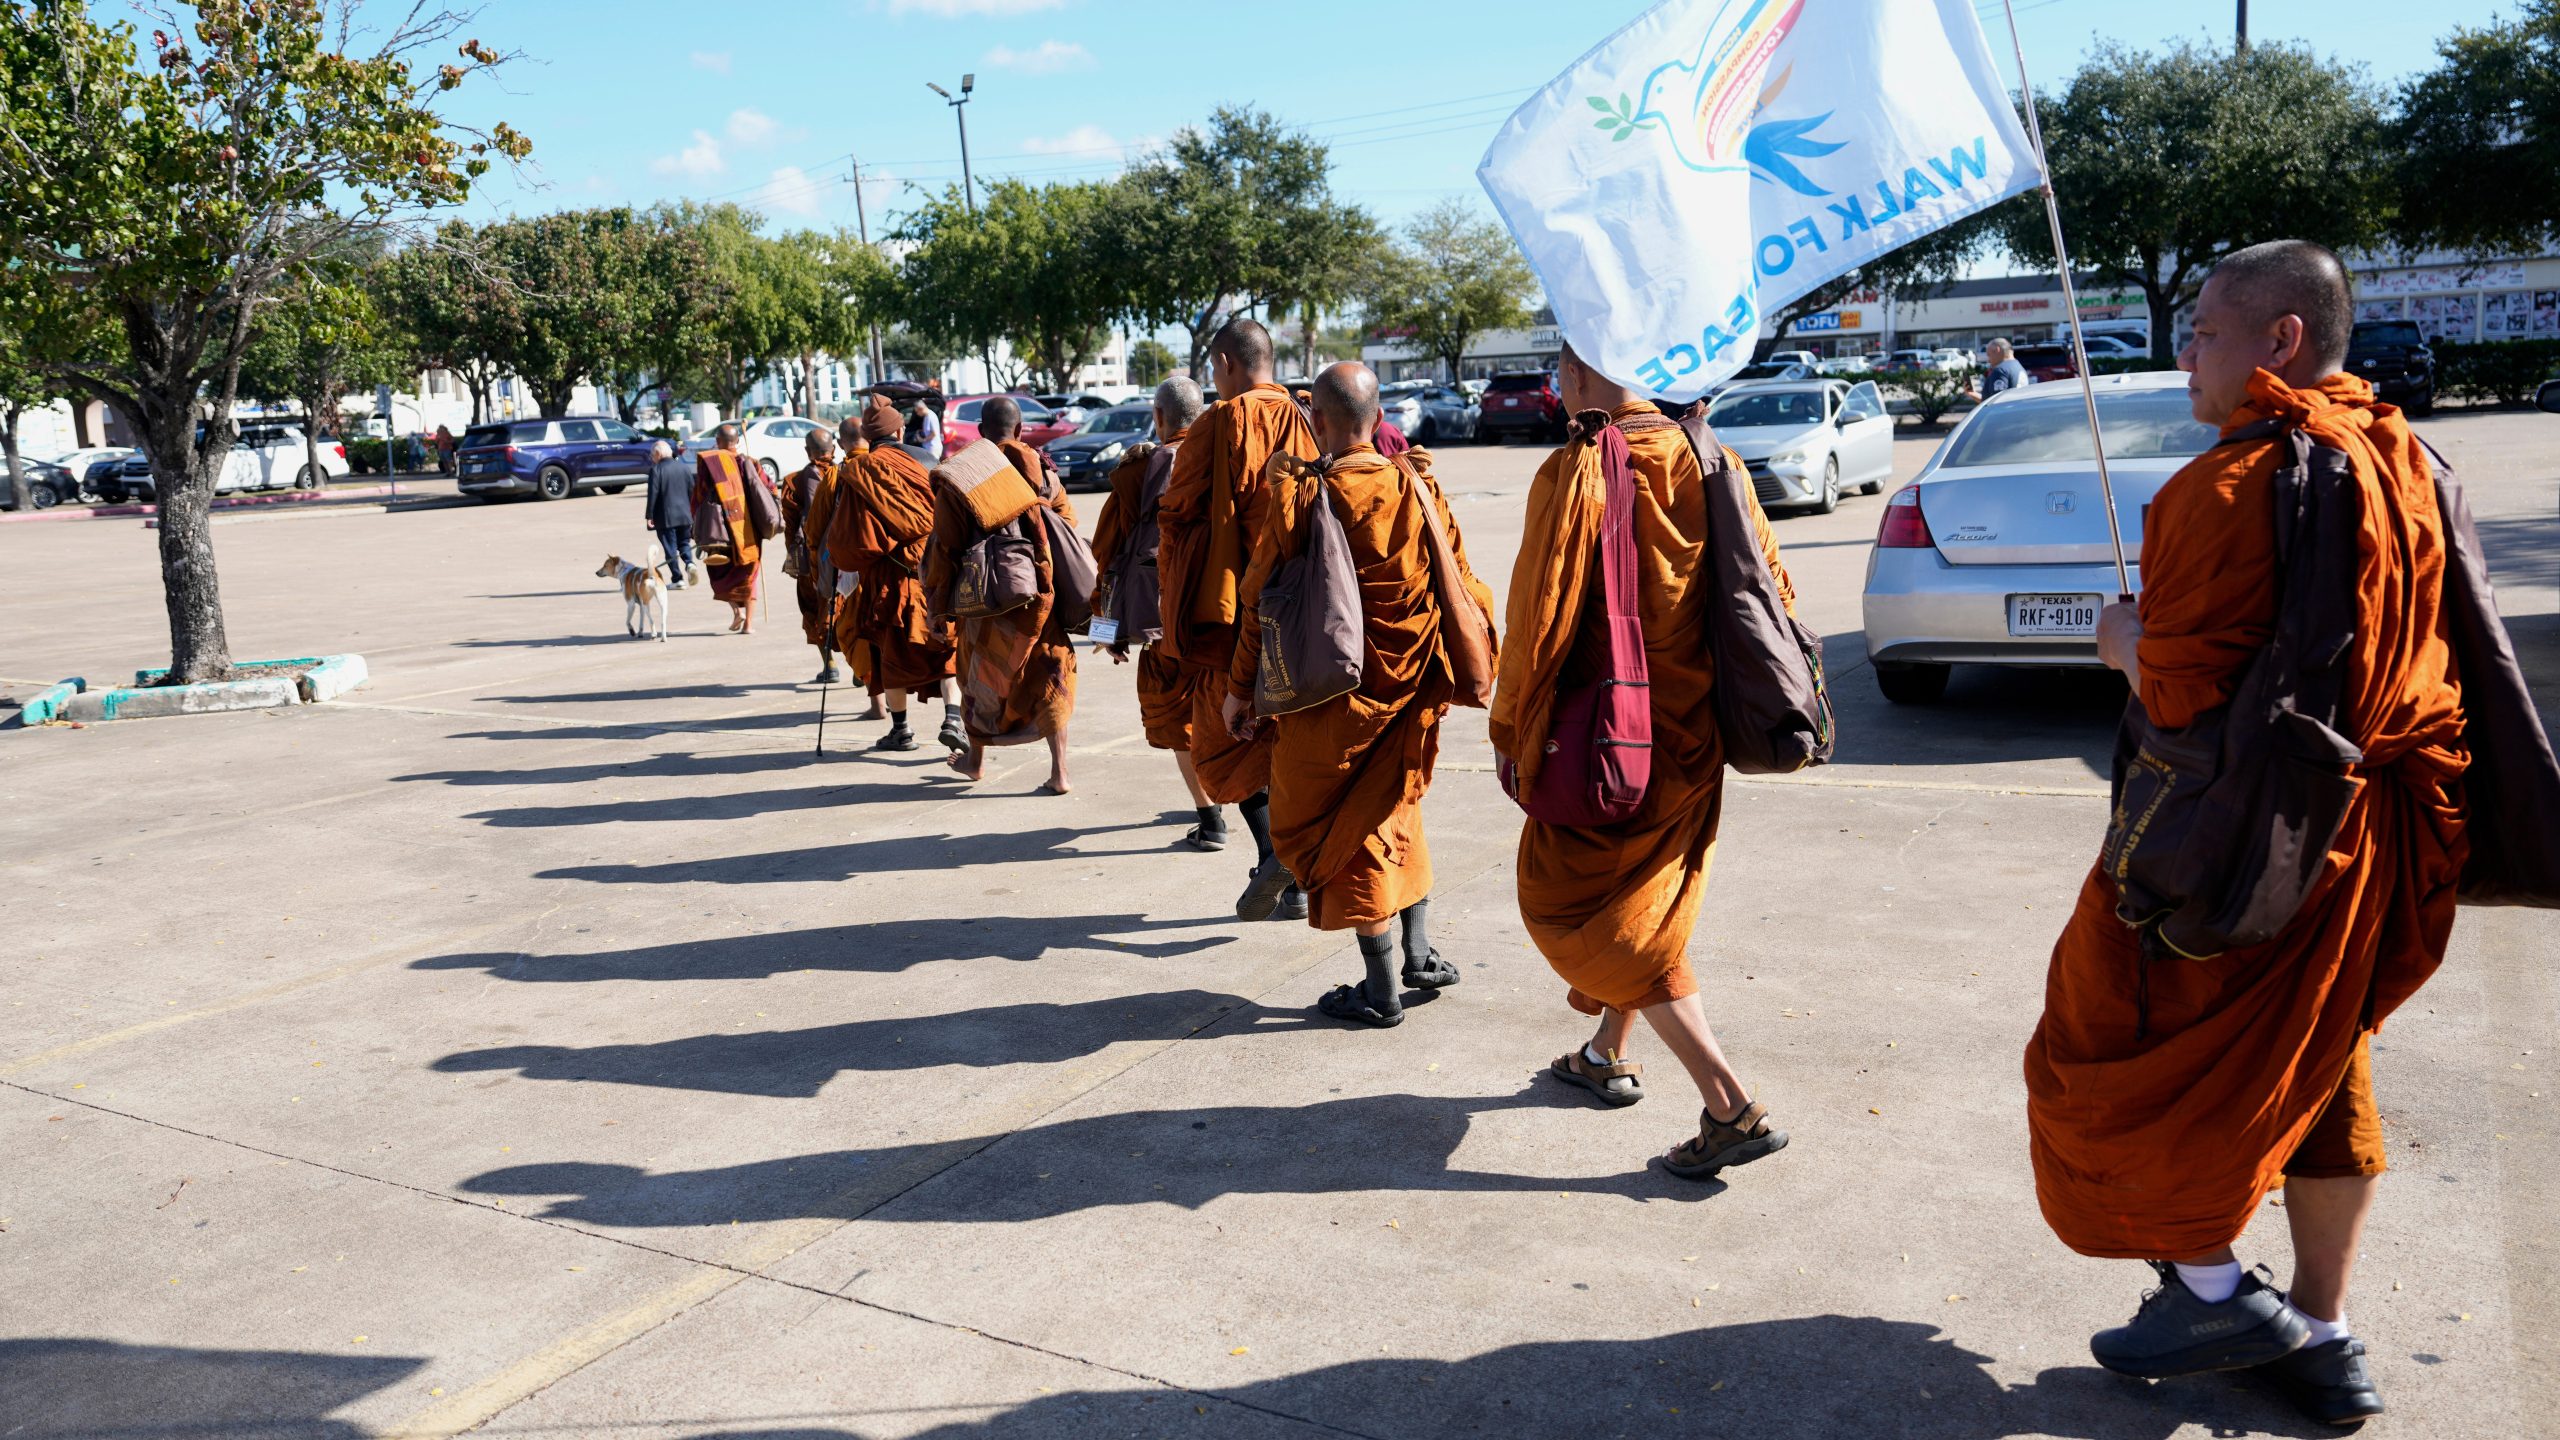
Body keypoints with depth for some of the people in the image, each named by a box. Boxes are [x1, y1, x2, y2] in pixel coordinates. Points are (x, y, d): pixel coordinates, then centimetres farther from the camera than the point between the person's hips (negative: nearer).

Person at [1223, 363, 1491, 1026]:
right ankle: (1419, 953, 29)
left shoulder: (1300, 495, -13)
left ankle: (1383, 990, 12)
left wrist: (1240, 686, 3)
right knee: (1392, 806, 25)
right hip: (1410, 690, 5)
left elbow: (1261, 598, -8)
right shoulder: (1420, 487, -1)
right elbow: (1461, 585, 5)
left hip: (1332, 692, -5)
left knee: (1335, 828, 8)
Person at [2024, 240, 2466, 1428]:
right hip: (2368, 834, 9)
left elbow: (2184, 694, -26)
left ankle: (2214, 1288, 18)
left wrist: (2128, 645, -5)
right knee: (2315, 1069, 19)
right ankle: (2320, 1336, 29)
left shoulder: (2232, 487, -22)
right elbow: (2415, 649, 16)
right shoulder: (2403, 464, 6)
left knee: (2131, 1057, 11)